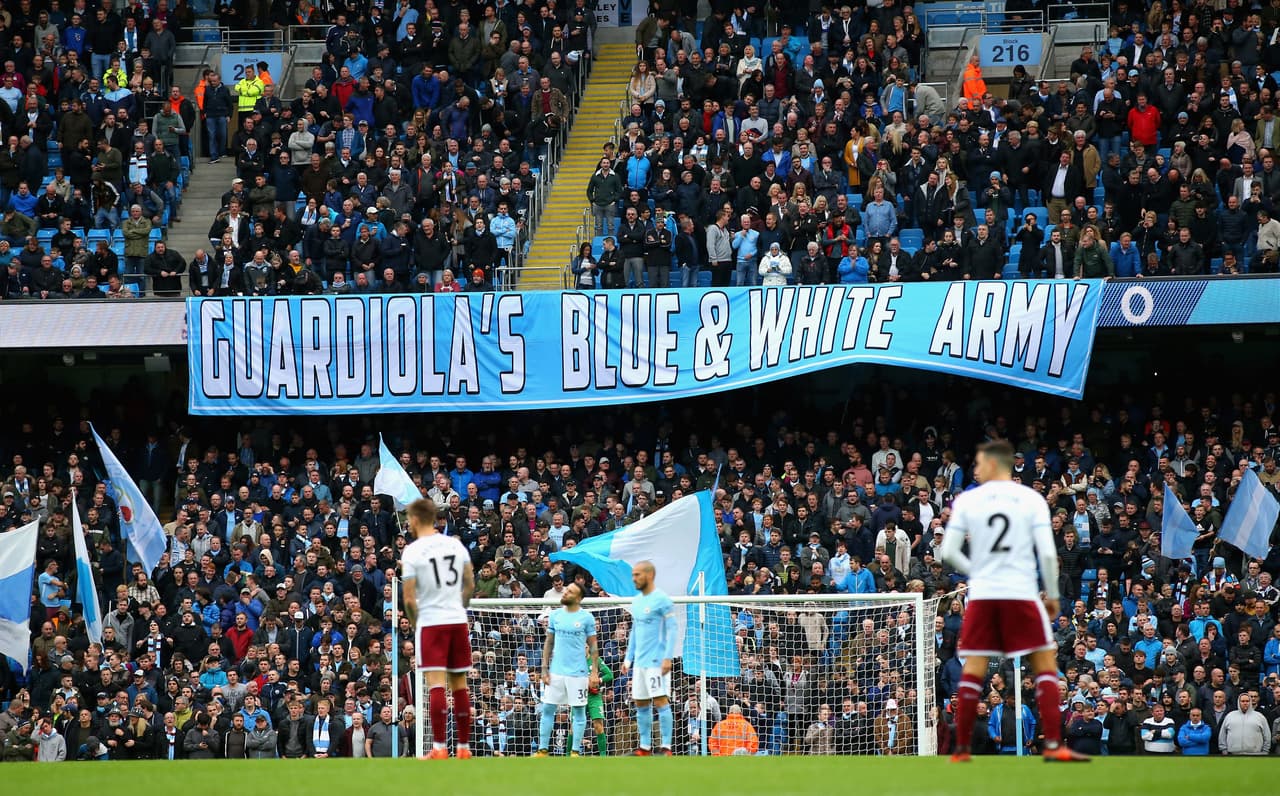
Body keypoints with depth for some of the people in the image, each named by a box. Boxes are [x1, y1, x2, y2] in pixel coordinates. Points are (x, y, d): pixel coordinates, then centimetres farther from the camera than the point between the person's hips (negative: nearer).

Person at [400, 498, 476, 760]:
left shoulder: (412, 551, -9)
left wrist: (414, 623, 5)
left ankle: (439, 748, -14)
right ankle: (464, 748, 13)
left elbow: (409, 598, -10)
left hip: (430, 623, -5)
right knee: (459, 685, 10)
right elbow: (470, 585, 11)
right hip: (458, 621, 5)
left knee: (436, 686, -8)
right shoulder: (456, 544, 6)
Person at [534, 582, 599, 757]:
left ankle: (575, 751, 8)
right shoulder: (555, 615, 8)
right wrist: (544, 669, 5)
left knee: (578, 711, 2)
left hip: (578, 673, -3)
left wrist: (594, 672, -7)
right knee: (547, 709, 3)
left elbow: (593, 646, 0)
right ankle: (543, 750, 8)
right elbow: (548, 643, 11)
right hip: (556, 672, 3)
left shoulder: (586, 618, -2)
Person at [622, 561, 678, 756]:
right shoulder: (637, 601, 15)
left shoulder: (662, 600, -10)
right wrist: (628, 658, 18)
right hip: (639, 662, 8)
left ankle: (666, 747, -8)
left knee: (661, 701, -9)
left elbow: (673, 629, -12)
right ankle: (645, 747, 13)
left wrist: (668, 658, -19)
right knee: (641, 704, 8)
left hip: (657, 661, -8)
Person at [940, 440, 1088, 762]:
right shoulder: (1032, 499, 2)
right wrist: (1052, 594, 8)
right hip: (1022, 593, -1)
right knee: (1045, 665, 4)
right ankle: (1053, 745, -8)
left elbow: (949, 552, 4)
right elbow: (1048, 553, -5)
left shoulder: (967, 500, 4)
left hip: (982, 595, 1)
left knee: (973, 670, 7)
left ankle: (960, 748, 6)